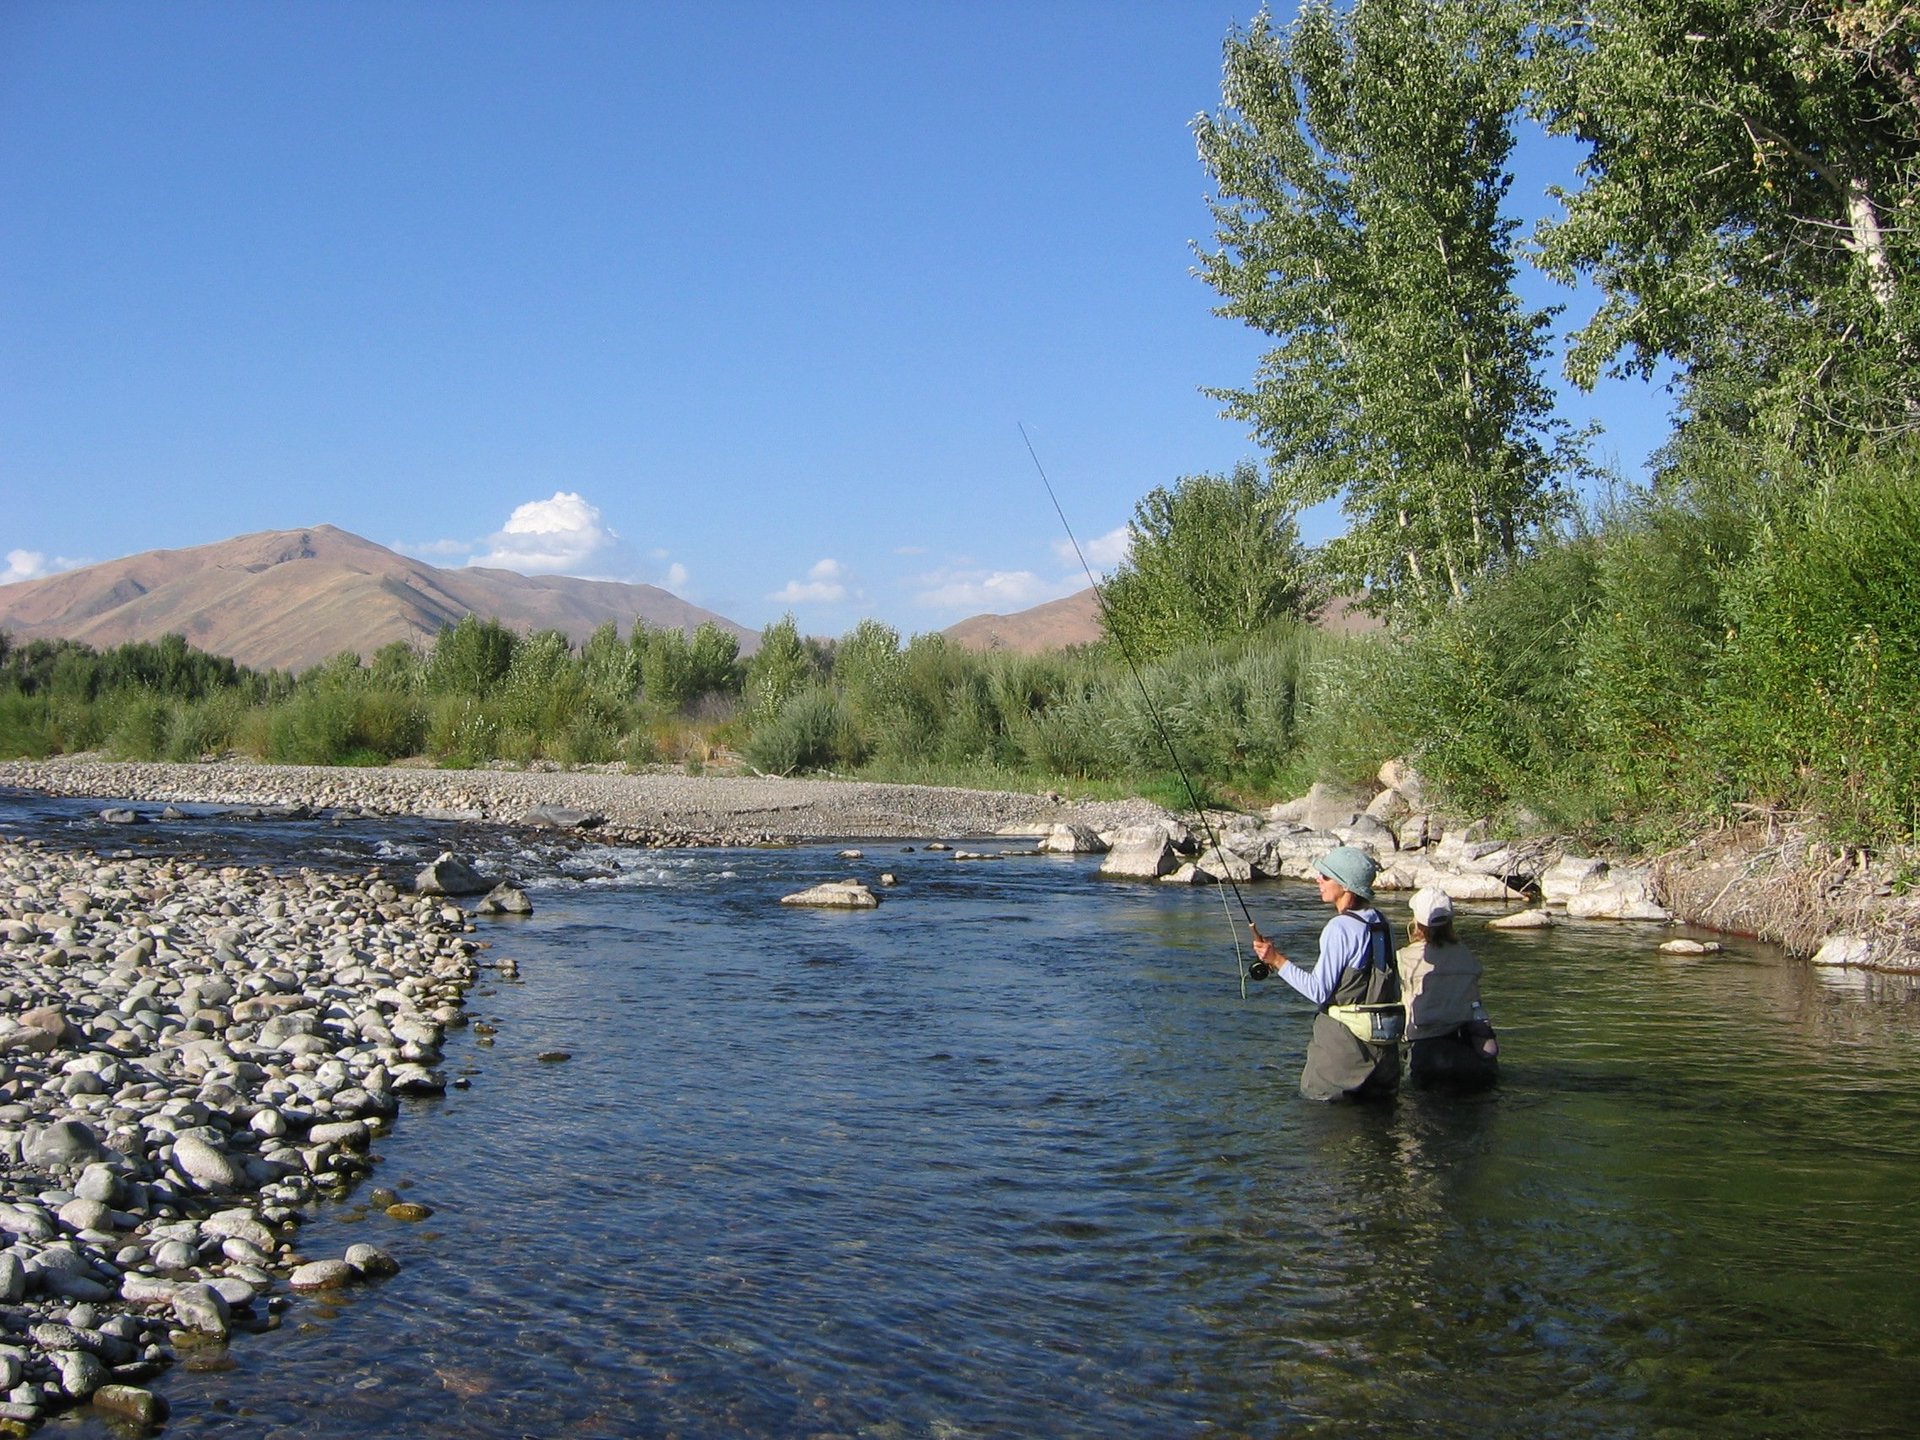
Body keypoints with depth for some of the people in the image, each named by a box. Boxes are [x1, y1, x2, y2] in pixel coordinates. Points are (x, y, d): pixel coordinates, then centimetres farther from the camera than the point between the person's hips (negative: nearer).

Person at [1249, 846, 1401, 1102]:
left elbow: (1319, 990, -16)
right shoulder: (1381, 922, 7)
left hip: (1345, 1035, -7)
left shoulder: (1341, 927, -17)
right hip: (1384, 1036, 8)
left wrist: (1277, 960, -11)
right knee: (1379, 1101, 18)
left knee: (1315, 1099, 6)